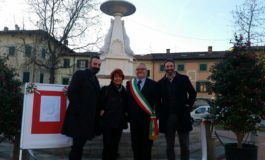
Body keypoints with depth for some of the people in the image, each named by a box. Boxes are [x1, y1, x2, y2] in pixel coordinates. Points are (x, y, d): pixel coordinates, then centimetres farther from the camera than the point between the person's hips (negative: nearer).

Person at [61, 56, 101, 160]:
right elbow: (71, 92, -15)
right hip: (79, 116, -7)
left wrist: (95, 112, 8)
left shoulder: (95, 80, 19)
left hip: (89, 117, 7)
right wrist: (78, 110, -19)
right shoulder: (80, 74, -4)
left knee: (80, 143, 13)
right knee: (78, 144, -4)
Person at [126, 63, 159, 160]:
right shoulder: (129, 84, 8)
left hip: (147, 118, -2)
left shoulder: (153, 84, 1)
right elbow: (127, 100, 5)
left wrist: (155, 115, -11)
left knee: (146, 144, 7)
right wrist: (128, 115, -1)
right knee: (135, 144, 11)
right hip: (134, 118, 3)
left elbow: (156, 101, -3)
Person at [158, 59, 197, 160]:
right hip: (167, 117, 1)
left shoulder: (184, 79, 1)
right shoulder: (161, 83, 3)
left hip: (182, 116, 0)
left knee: (184, 145, 9)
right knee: (169, 146, 11)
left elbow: (193, 93, 9)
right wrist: (160, 112, -1)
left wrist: (188, 106, 0)